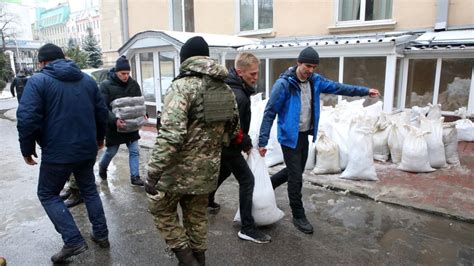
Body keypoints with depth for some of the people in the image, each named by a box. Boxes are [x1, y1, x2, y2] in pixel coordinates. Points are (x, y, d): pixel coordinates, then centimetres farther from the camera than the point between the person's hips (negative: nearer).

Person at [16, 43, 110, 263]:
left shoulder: (38, 81, -8)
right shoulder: (87, 80, 9)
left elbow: (27, 119, -16)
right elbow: (102, 112, 12)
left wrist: (27, 149, -3)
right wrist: (99, 137, 25)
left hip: (57, 152, -5)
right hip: (87, 149, 5)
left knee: (48, 194, 14)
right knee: (89, 190, 21)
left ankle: (73, 241, 6)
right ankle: (101, 235, 24)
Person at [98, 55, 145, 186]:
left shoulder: (133, 84, 0)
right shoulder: (106, 85, -13)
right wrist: (115, 120, -31)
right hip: (114, 125, -3)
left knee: (134, 151, 4)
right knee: (111, 151, 12)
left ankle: (135, 177, 14)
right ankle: (102, 167, 42)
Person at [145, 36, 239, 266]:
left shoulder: (183, 86, -17)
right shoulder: (225, 89, 6)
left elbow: (170, 135, -26)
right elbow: (233, 129, 14)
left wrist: (153, 173, -22)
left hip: (180, 169, -6)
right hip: (208, 169, 7)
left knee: (161, 208, 17)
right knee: (197, 216, 21)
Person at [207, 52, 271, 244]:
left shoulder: (229, 86, 3)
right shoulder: (238, 96, -28)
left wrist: (244, 141, 11)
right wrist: (246, 144, -8)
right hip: (229, 145, -10)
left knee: (224, 171, 29)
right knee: (247, 180, -5)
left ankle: (207, 201, 50)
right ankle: (247, 229, 0)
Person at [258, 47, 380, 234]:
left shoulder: (315, 81, 1)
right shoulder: (284, 83, -18)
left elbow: (338, 87, 12)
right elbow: (269, 113, -17)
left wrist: (365, 91, 12)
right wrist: (262, 141, -19)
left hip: (304, 135, 7)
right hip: (289, 137, -7)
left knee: (296, 170, 18)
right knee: (296, 177, -2)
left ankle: (268, 184, 41)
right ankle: (298, 216, 15)